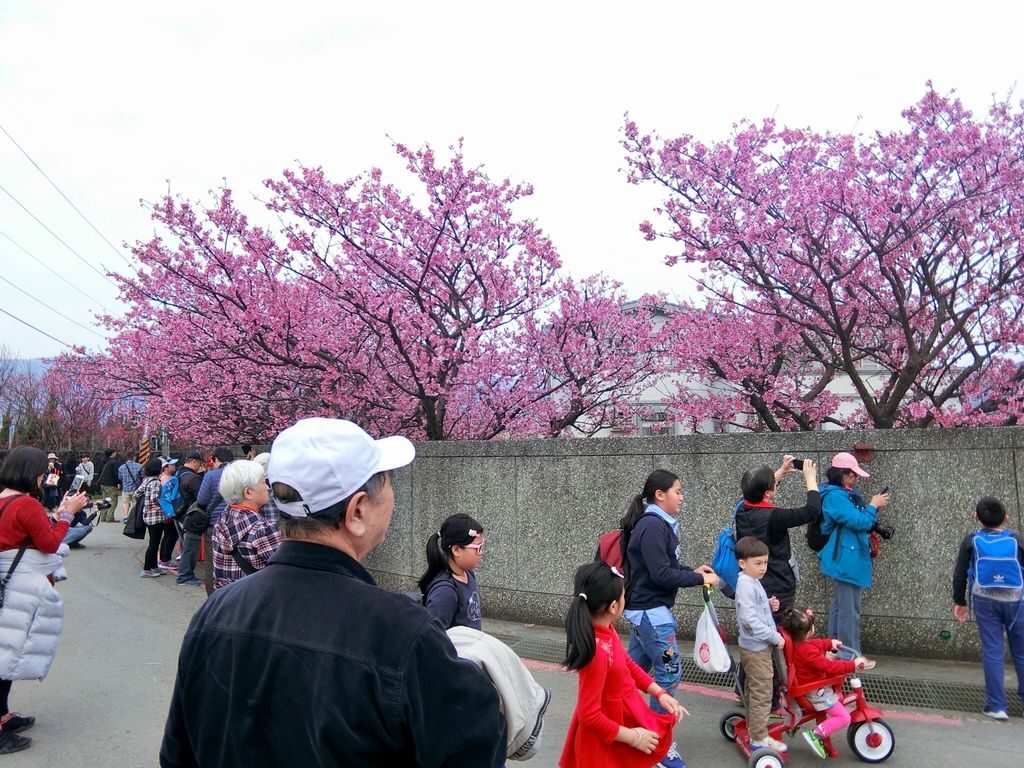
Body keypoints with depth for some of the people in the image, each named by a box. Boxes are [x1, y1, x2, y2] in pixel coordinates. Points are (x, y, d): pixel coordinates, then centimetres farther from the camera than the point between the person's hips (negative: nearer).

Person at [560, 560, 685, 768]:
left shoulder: (606, 630, -9)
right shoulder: (598, 651, -35)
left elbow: (628, 664, 9)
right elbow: (589, 716, -28)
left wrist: (660, 693, 1)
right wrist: (632, 737, -18)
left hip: (624, 716, 8)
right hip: (608, 736, -8)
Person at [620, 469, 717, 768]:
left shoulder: (657, 524, 10)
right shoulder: (653, 526, -20)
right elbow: (662, 574, -23)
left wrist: (692, 570, 3)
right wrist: (700, 579, -15)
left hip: (646, 609, 10)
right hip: (650, 611, -10)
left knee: (635, 670, 18)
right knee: (669, 673, -2)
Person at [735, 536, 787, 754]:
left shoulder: (753, 582, 9)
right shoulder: (746, 585, -23)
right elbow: (750, 620, -28)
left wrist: (770, 605, 0)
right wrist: (775, 637, -22)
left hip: (757, 646, 10)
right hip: (756, 648, -10)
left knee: (752, 690, 22)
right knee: (762, 694, -2)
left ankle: (753, 725, 35)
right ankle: (759, 738, 7)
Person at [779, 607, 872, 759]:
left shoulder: (795, 642, -4)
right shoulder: (808, 652, -34)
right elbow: (829, 667, -32)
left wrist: (830, 642, 24)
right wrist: (852, 665, -24)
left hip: (807, 685, 10)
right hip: (815, 692, -10)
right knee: (844, 718, -8)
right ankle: (815, 734, -8)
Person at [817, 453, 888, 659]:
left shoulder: (844, 494, 13)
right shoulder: (834, 495, -19)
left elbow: (856, 520, 19)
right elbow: (859, 521, -22)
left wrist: (873, 506, 5)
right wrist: (873, 506, -6)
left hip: (843, 560, 11)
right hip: (846, 560, -11)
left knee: (839, 604, 18)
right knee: (850, 610, -5)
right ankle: (850, 654, 1)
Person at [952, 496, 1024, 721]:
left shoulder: (971, 541, -2)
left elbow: (959, 574, 2)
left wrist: (959, 602, 13)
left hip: (984, 601, 0)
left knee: (992, 651, 4)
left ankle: (997, 706, 3)